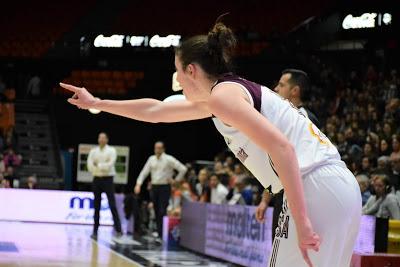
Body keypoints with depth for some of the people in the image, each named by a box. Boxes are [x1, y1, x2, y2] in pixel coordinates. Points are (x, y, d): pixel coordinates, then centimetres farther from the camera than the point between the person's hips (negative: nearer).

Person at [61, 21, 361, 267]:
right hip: (334, 189, 10)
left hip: (319, 190, -10)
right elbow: (156, 111, 35)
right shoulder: (231, 91, 22)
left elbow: (282, 147, -20)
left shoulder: (223, 93, -7)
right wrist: (96, 103, 42)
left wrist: (302, 222, -22)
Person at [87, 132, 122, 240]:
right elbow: (90, 166, -4)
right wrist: (103, 167, -14)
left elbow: (110, 165, -13)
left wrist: (98, 165, -11)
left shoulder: (111, 150, -1)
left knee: (112, 205, -8)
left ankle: (118, 230, -7)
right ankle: (95, 231, 9)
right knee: (96, 206, 5)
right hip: (96, 179, 3)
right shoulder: (93, 151, 8)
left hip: (108, 179, -3)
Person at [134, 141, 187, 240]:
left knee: (162, 212, -11)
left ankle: (162, 235, -12)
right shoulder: (151, 159, 8)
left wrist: (176, 180, -4)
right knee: (157, 211, 8)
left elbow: (183, 169, -7)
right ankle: (159, 232, 18)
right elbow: (144, 172, 6)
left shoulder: (169, 159, -6)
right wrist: (138, 184, -5)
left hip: (165, 187, -5)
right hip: (154, 187, 5)